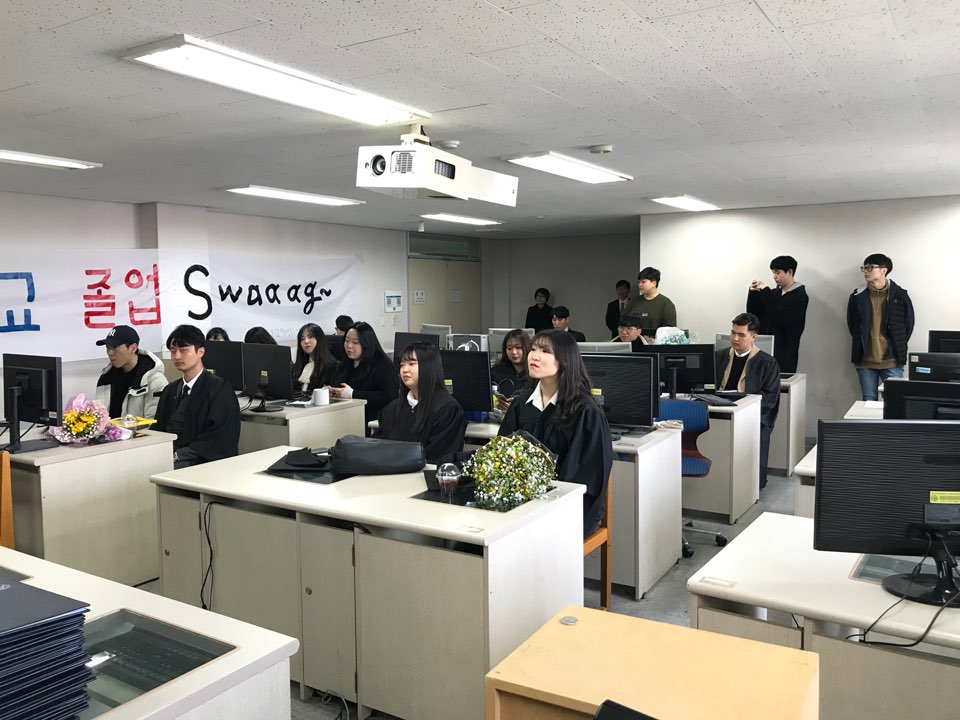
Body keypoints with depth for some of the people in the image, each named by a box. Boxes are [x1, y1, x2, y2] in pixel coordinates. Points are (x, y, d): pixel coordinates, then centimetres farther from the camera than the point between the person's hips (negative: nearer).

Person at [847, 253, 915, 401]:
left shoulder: (899, 295, -2)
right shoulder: (857, 297, 2)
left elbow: (908, 324, 7)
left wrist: (898, 348, 7)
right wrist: (860, 348, 8)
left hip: (892, 362, -1)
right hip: (865, 362, 2)